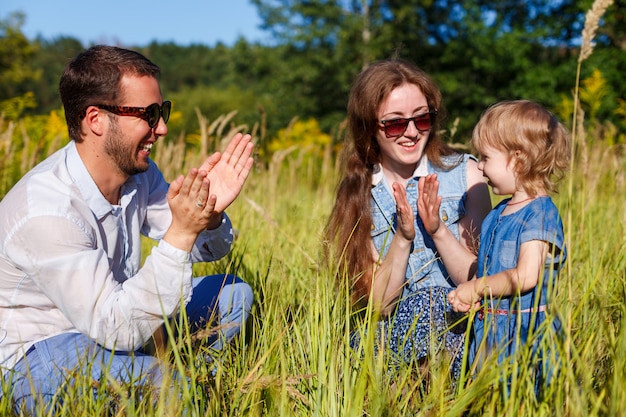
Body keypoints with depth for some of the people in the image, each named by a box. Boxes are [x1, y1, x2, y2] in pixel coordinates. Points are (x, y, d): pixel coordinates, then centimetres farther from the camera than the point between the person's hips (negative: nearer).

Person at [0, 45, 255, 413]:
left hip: (110, 319, 8)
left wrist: (211, 215, -22)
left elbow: (207, 251, 1)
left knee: (233, 293, 5)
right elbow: (117, 330, -32)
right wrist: (180, 233, -36)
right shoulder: (45, 212, -30)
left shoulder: (137, 171, -6)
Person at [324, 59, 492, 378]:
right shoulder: (357, 194, 4)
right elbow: (378, 305, -1)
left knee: (424, 302, -34)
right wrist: (402, 239, -16)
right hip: (392, 337, 2)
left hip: (461, 327, -2)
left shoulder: (465, 174, 0)